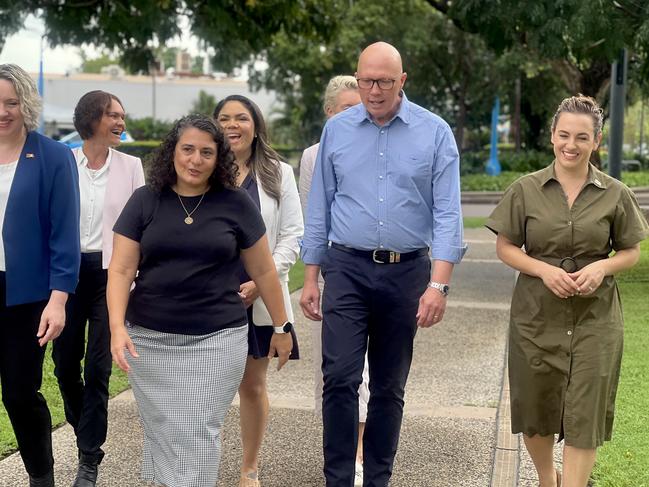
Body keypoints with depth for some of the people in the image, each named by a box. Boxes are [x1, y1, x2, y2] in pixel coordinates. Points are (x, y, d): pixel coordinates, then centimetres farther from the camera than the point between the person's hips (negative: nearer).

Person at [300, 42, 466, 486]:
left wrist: (439, 284, -14)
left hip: (406, 272, 0)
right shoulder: (337, 130, 5)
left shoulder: (435, 133, -2)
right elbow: (320, 208, 9)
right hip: (347, 269, 1)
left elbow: (447, 213, -6)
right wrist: (311, 278, 8)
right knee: (340, 379, -9)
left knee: (389, 387, 10)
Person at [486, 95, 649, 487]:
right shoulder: (526, 190, -1)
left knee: (584, 414, -3)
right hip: (537, 315, 1)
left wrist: (602, 267, -14)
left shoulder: (615, 194, 0)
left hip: (595, 318, -1)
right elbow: (505, 247, 2)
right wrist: (545, 270, -15)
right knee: (535, 410, 12)